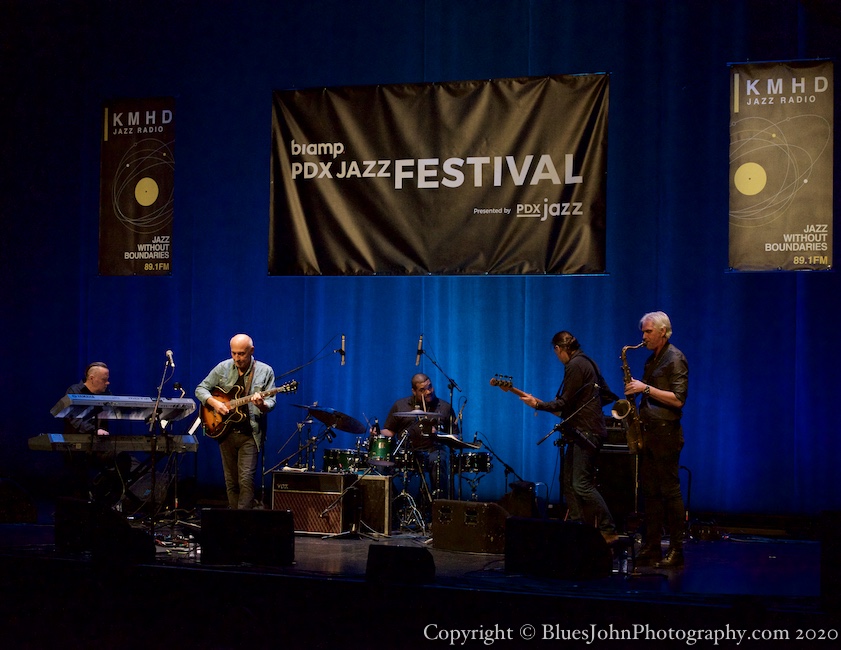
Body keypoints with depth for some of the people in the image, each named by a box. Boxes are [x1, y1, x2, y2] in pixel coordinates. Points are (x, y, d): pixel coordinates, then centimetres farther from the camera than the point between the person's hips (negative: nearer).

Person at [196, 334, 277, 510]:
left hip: (250, 434, -3)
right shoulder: (223, 368, 3)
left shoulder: (265, 371, -3)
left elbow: (271, 401, -6)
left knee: (246, 480, -14)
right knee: (231, 482, 10)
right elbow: (200, 389, 8)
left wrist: (262, 405, -29)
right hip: (226, 431, 3)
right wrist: (214, 403, -11)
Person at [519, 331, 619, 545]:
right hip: (583, 431, 11)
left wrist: (537, 404, -7)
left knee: (581, 485, -13)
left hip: (586, 432, -11)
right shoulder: (586, 362, 16)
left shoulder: (574, 366, -14)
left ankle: (608, 531, -12)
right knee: (568, 481, 11)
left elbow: (564, 403, -17)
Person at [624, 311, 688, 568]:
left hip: (666, 434, -8)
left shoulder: (675, 359, -8)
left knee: (670, 491, -5)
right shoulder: (652, 359, 17)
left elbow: (678, 400, -17)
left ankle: (676, 551, -1)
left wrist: (646, 388, -18)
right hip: (648, 433, 8)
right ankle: (651, 548, 11)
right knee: (649, 492, 7)